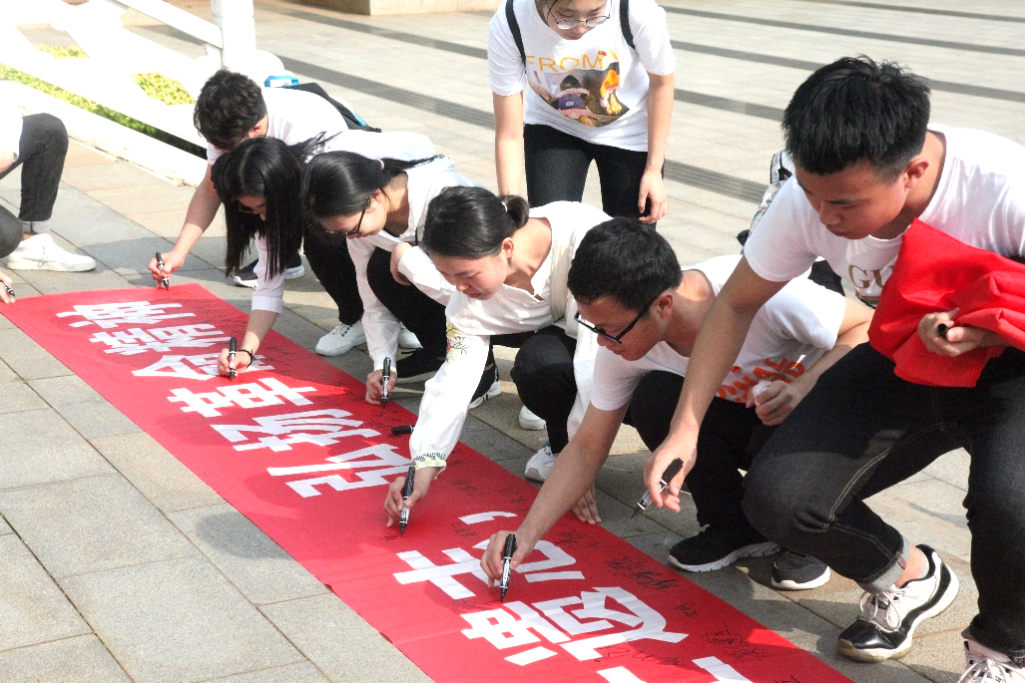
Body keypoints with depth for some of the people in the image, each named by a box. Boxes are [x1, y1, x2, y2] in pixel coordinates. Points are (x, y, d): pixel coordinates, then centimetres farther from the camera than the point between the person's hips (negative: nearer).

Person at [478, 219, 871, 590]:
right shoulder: (622, 348, -17)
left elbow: (868, 327, -22)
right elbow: (587, 448, -8)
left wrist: (804, 387, -39)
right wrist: (526, 535, -19)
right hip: (743, 419, 5)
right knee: (653, 399, -23)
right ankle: (734, 526, -3)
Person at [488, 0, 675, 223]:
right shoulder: (508, 23, -30)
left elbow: (661, 83, -12)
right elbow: (509, 135, -21)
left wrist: (654, 170, -9)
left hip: (628, 135, 0)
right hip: (553, 128, 1)